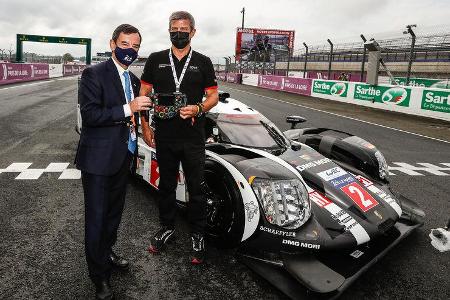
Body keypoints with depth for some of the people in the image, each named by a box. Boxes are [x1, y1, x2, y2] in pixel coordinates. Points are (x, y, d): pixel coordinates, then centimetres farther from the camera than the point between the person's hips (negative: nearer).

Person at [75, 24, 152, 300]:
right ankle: (100, 276, 20)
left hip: (124, 157, 7)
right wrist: (128, 109, -26)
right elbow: (89, 114, -20)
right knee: (97, 218, 4)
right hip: (99, 158, -7)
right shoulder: (94, 74, -11)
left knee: (114, 212, 20)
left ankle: (107, 253, 41)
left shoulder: (134, 80, 12)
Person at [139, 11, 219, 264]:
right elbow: (143, 94, 9)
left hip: (193, 138, -1)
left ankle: (198, 236, 21)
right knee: (166, 186, 15)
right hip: (164, 137, 2)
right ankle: (167, 228, 34)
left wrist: (199, 109, -16)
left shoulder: (203, 62, 5)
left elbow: (213, 96, 4)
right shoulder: (156, 60, 8)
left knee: (196, 189, 5)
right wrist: (145, 126, 1)